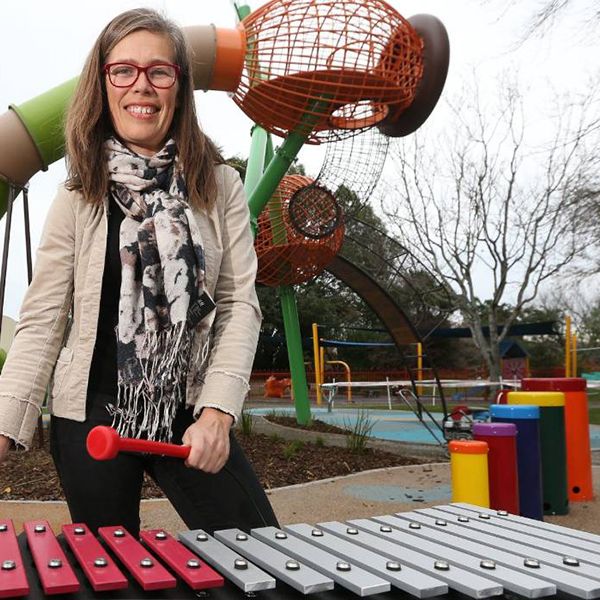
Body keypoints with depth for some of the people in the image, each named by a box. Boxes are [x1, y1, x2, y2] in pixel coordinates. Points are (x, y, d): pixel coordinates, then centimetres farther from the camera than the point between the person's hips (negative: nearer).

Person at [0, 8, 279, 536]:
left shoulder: (220, 187, 1)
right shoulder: (78, 199, 0)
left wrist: (217, 411, -15)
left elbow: (241, 303, -4)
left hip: (191, 418, 0)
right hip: (91, 420, 0)